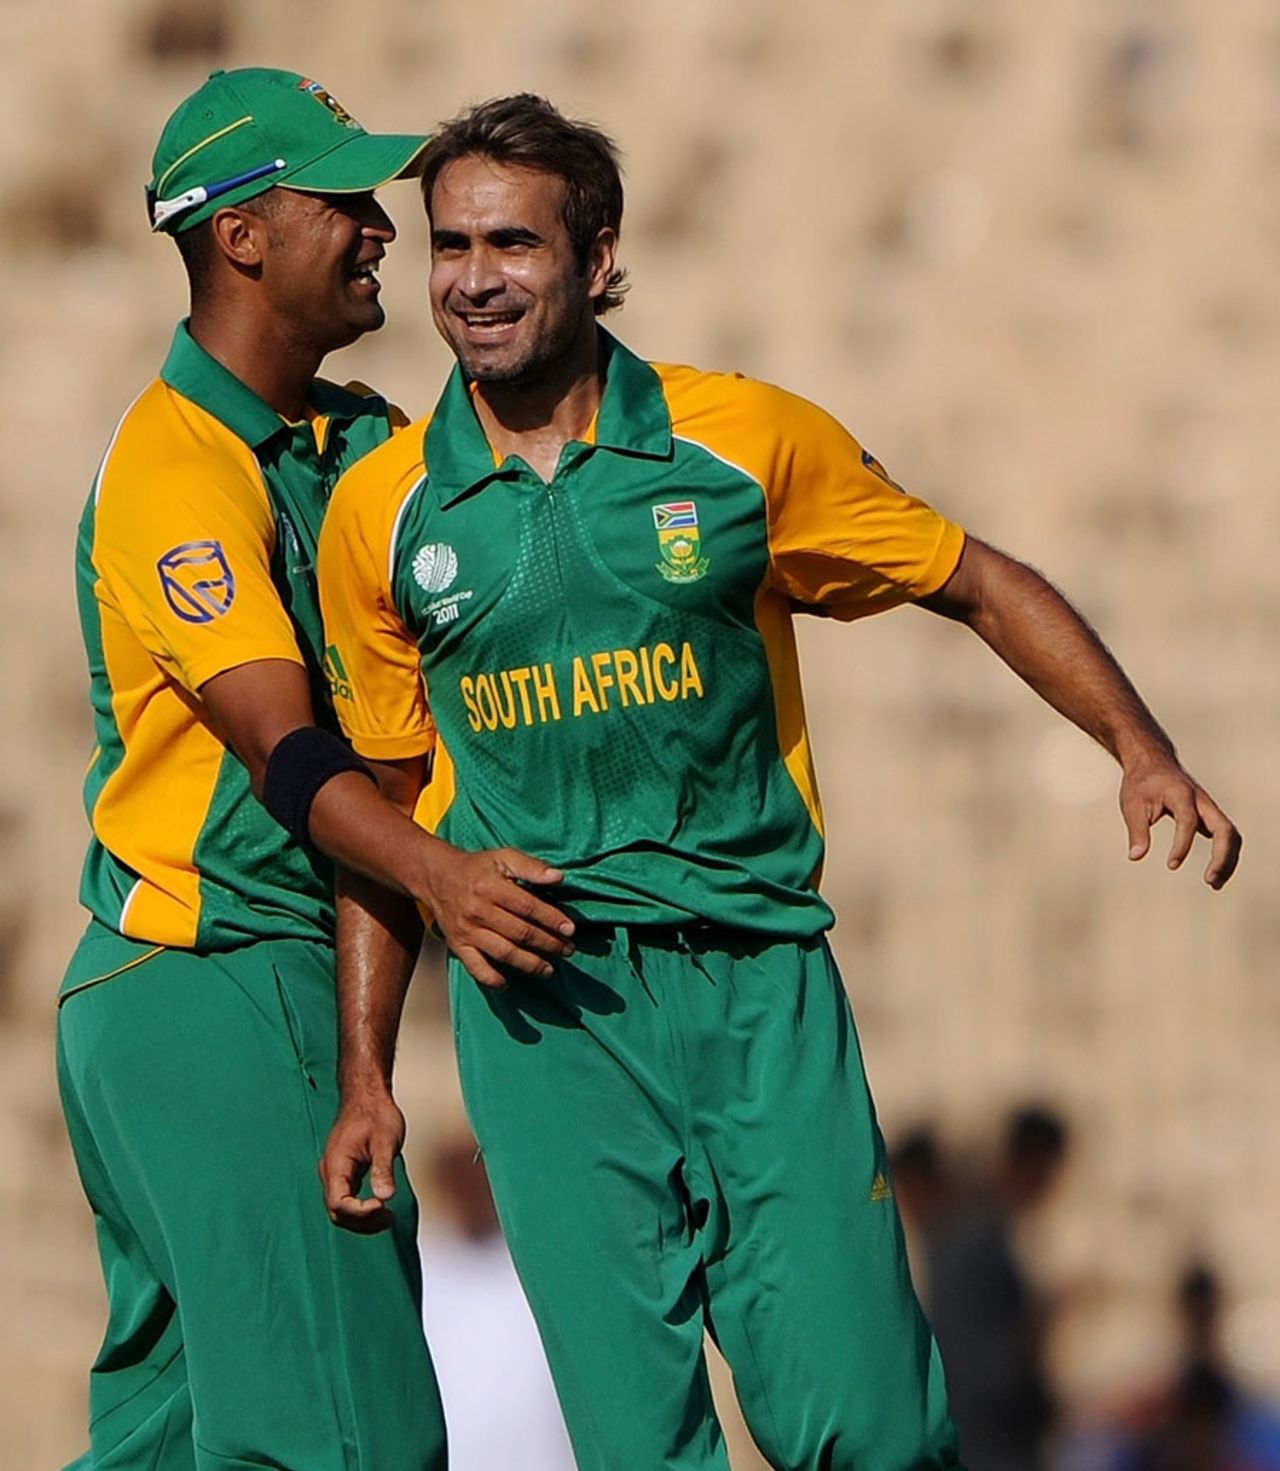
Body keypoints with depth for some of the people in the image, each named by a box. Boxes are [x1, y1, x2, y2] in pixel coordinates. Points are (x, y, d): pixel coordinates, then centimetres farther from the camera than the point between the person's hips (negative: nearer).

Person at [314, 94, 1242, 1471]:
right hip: (540, 1001, 1)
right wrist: (365, 1076, 10)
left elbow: (979, 584, 11)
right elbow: (384, 802, 13)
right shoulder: (383, 514, 3)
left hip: (758, 971, 0)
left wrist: (1142, 751, -1)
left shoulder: (748, 441, 0)